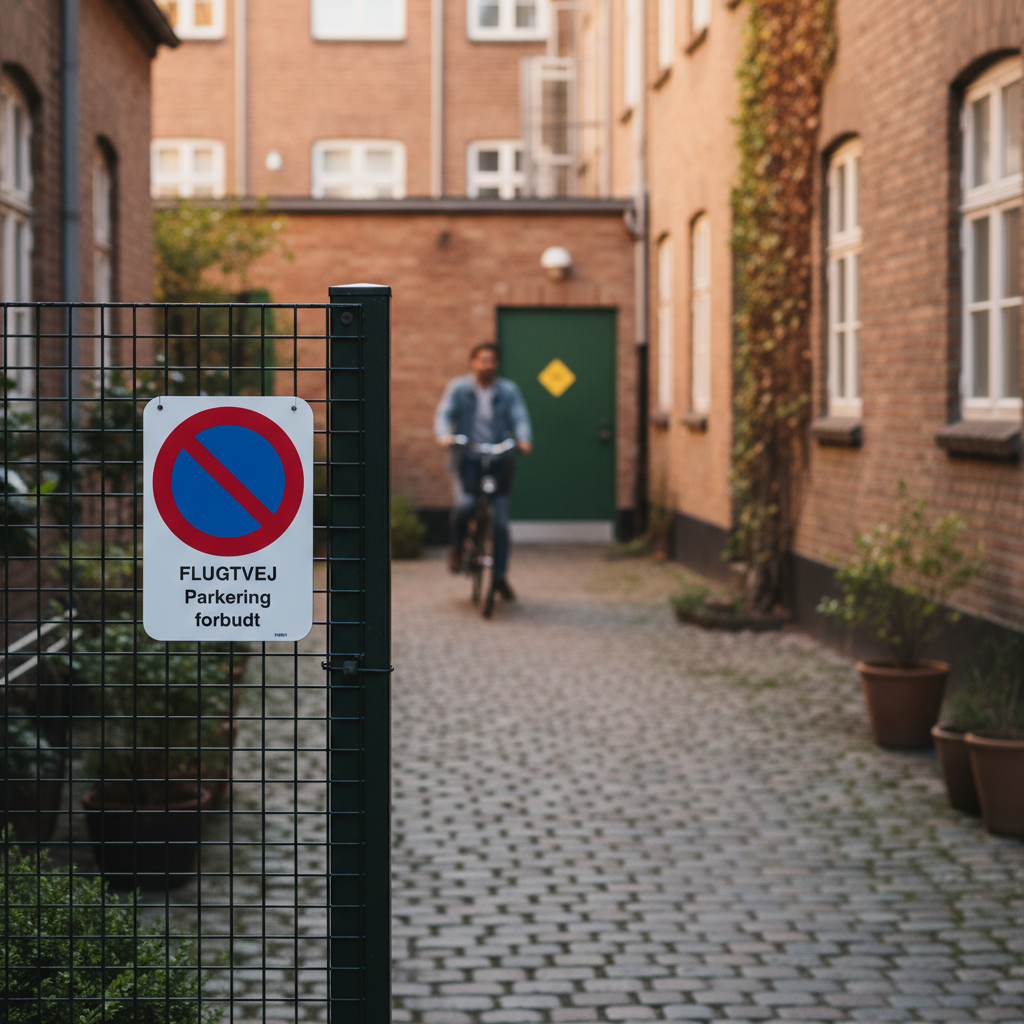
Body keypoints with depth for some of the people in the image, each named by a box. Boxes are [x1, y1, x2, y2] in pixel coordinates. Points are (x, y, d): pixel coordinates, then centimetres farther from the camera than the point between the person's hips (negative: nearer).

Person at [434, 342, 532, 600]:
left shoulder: (508, 391, 9)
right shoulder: (458, 388, 7)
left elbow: (520, 417, -4)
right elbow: (444, 414, -6)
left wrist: (523, 440, -25)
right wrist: (444, 435, -28)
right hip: (466, 460, -2)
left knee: (500, 520, -2)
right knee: (464, 504, -26)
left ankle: (500, 576, 10)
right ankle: (456, 547, 4)